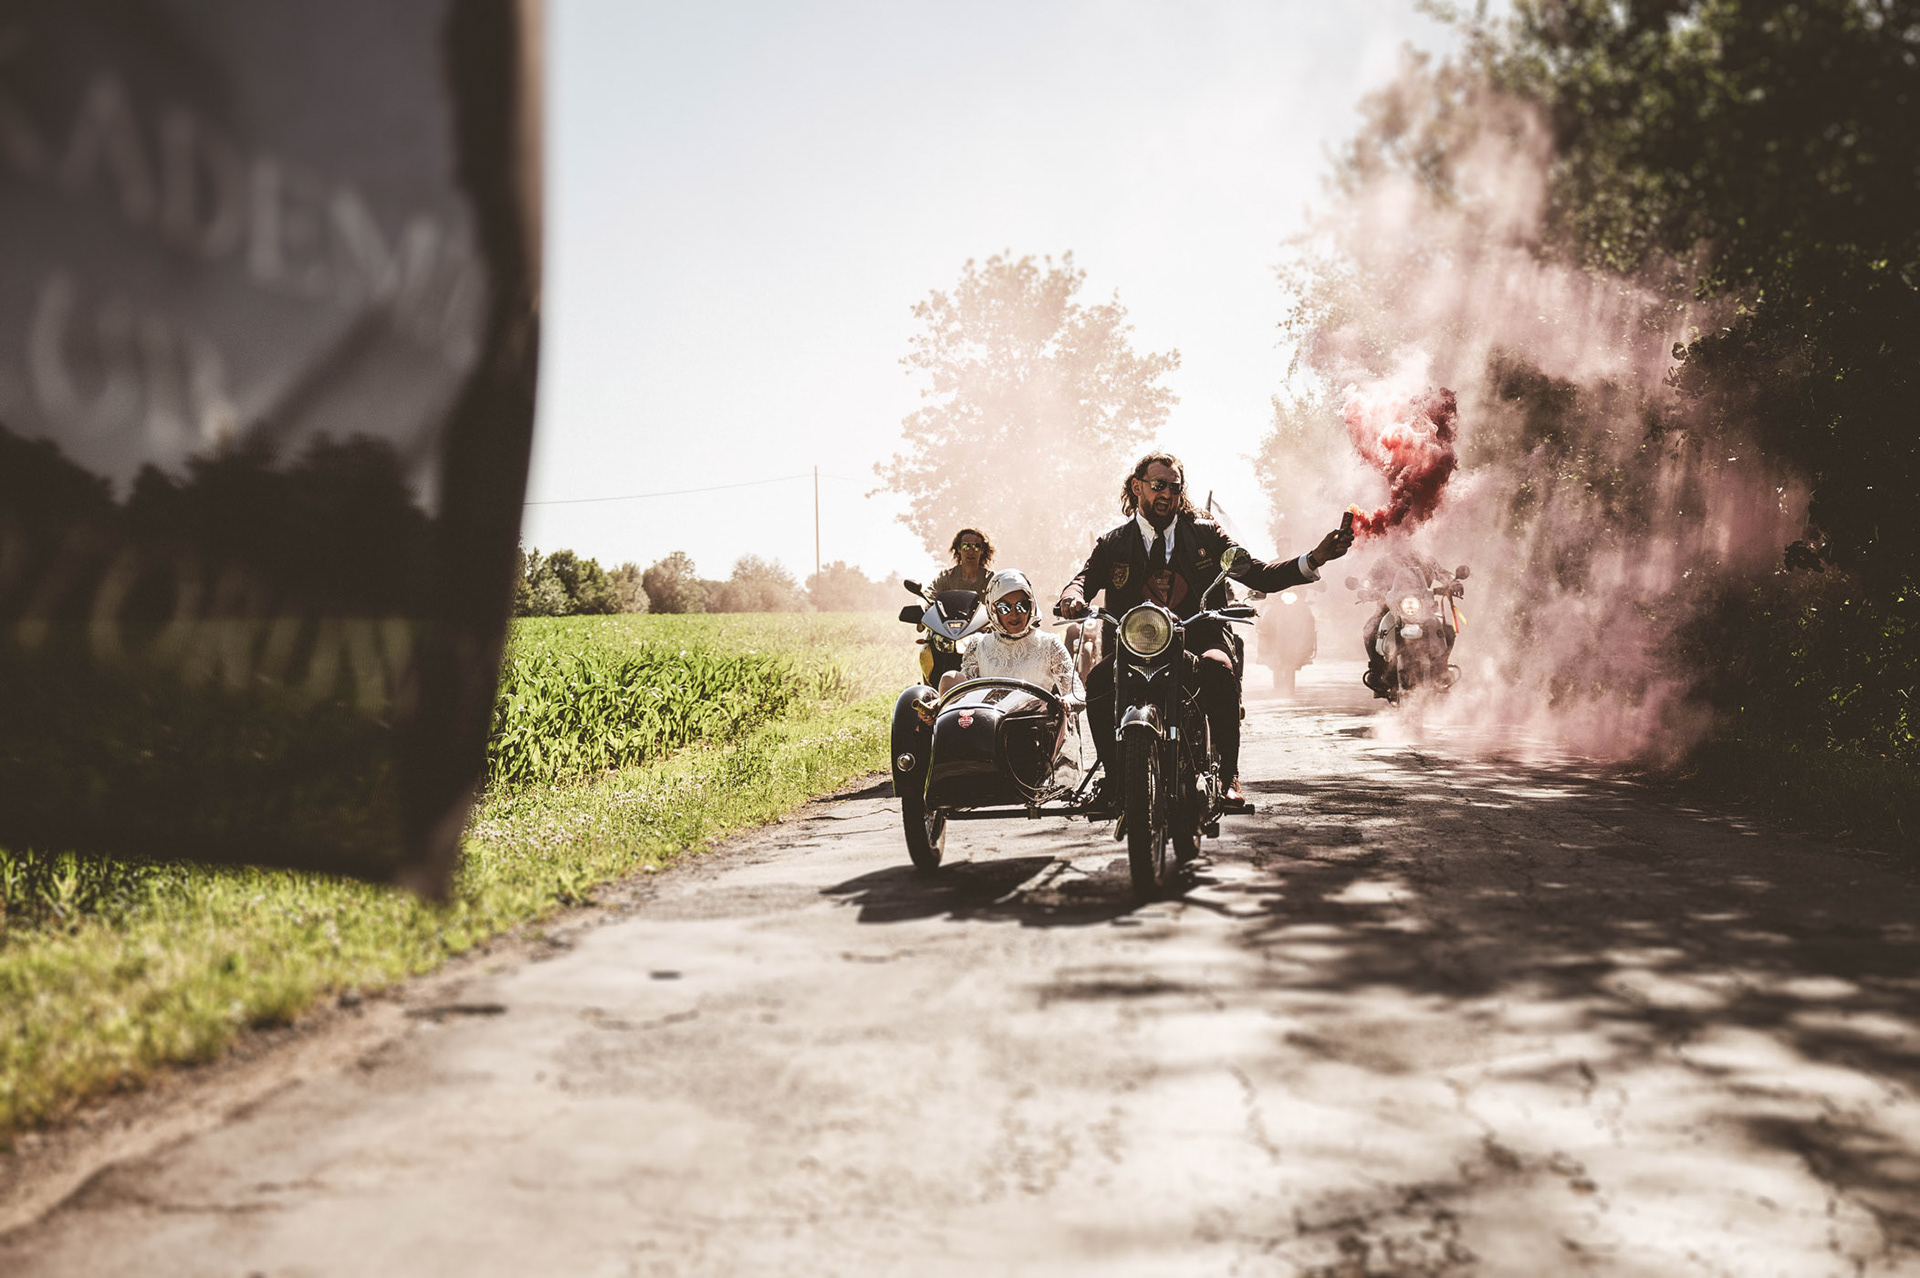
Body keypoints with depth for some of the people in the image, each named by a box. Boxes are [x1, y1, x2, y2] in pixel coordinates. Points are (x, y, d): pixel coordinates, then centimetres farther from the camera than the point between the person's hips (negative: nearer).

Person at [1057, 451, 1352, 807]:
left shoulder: (1206, 534, 15)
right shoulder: (1113, 545, 15)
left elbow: (1260, 575, 8)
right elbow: (1084, 579, 1)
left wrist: (1315, 558, -8)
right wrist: (1073, 597, -26)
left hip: (1199, 643, 0)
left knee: (1220, 669, -35)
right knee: (1099, 681, -31)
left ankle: (1229, 774, -23)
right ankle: (1113, 777, -15)